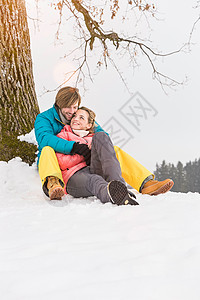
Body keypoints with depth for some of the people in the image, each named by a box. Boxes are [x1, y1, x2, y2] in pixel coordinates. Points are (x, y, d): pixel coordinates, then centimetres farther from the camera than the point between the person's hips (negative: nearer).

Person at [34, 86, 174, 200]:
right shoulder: (44, 118, -3)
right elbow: (45, 138, -24)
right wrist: (74, 146, -37)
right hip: (56, 168, -3)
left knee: (114, 150, -12)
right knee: (47, 150, -35)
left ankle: (146, 183, -26)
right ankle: (53, 184, -63)